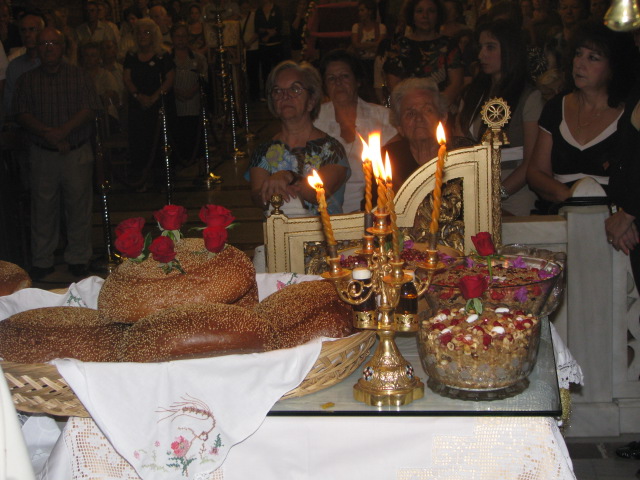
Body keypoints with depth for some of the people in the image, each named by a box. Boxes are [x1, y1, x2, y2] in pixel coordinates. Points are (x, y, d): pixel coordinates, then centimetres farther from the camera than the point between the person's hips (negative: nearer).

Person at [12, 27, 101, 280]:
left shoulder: (79, 76, 5)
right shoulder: (27, 80, 8)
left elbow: (89, 110, -6)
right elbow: (22, 114, -1)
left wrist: (63, 131, -19)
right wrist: (47, 133, -17)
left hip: (77, 153, -1)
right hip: (42, 154, 1)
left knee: (78, 206, 2)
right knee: (43, 208, 4)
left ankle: (77, 259, 14)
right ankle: (42, 262, 14)